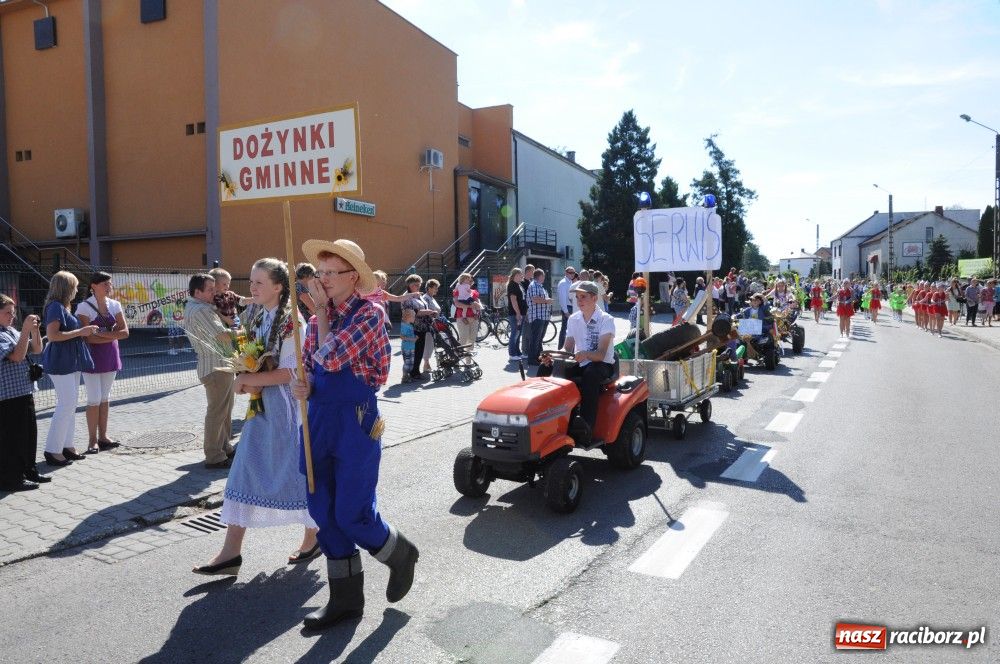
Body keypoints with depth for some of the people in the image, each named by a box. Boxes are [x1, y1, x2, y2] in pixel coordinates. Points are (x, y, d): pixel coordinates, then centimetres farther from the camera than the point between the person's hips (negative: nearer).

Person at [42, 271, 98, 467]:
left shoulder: (63, 307, 15)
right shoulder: (56, 307, -13)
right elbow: (52, 335, -22)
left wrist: (85, 331, 11)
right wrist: (79, 332, -17)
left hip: (71, 362, 10)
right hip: (60, 361, -10)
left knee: (70, 404, 12)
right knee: (67, 404, -9)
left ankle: (67, 445, 19)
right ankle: (53, 450, -3)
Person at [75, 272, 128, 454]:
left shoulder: (114, 305, 7)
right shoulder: (85, 307, -8)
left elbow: (124, 332, -2)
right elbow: (88, 338, -16)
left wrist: (102, 334, -13)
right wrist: (113, 335, -12)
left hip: (110, 356, 5)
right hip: (92, 356, -5)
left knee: (105, 398, 11)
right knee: (94, 399, -4)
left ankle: (103, 437, 18)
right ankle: (93, 440, 4)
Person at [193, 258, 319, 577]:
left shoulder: (291, 321, -15)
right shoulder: (255, 316, 9)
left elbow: (288, 372, -18)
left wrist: (247, 380, -13)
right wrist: (250, 383, -2)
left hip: (287, 405, -8)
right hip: (261, 404, 8)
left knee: (297, 471, 4)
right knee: (245, 470, 6)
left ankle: (313, 537, 27)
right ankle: (231, 552, 12)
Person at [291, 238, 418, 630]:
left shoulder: (369, 314, -12)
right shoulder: (319, 318, 9)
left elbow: (331, 358, -23)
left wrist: (322, 311, -11)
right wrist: (303, 386, -6)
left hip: (356, 421, -7)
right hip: (319, 419, 7)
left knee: (352, 514, -3)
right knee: (324, 513, 10)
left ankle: (401, 555, 28)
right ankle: (345, 598, 25)